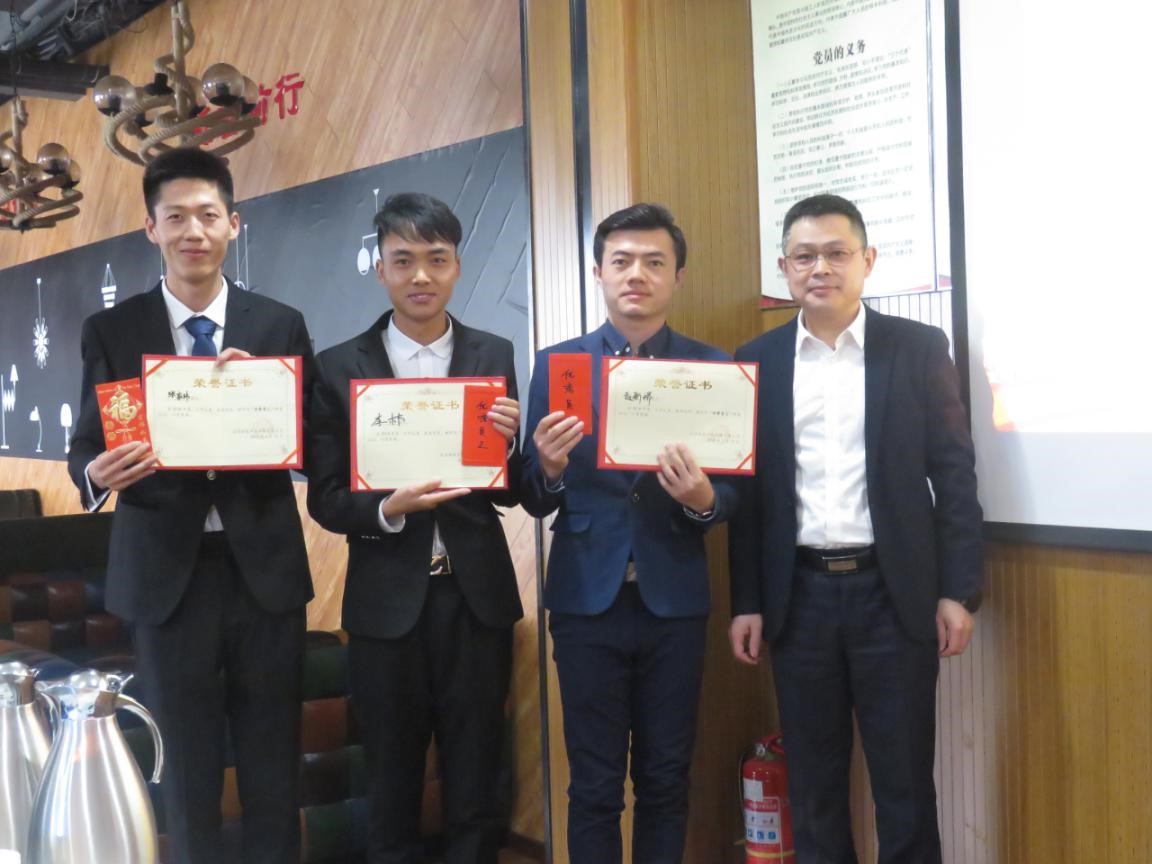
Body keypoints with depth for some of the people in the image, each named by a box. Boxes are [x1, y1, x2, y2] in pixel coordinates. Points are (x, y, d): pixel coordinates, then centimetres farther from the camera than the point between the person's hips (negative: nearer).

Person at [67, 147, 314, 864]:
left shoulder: (281, 326, 4)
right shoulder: (112, 331, 2)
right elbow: (87, 449, 0)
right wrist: (99, 473, -23)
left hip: (264, 566, 1)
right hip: (166, 571, 0)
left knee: (274, 768, 9)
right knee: (187, 769, 12)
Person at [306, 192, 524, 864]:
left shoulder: (494, 357, 2)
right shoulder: (340, 367, -2)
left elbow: (513, 493, 3)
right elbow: (325, 500, -2)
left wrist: (509, 444, -17)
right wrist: (389, 509, -21)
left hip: (478, 597, 1)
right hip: (388, 601, -1)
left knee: (477, 789, 13)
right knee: (392, 790, 15)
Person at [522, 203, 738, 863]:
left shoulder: (713, 367, 1)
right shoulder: (555, 363, 2)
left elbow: (733, 496, 0)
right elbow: (535, 502, 1)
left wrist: (702, 497, -22)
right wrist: (549, 467, -20)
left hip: (675, 602, 1)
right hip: (587, 600, 0)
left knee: (667, 782, 13)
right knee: (595, 786, 9)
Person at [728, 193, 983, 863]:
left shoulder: (919, 348, 0)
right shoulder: (757, 361, 5)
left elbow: (954, 474, 0)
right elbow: (748, 489, 6)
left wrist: (958, 589, -6)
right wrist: (747, 602, 4)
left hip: (893, 590, -2)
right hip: (800, 593, 2)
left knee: (904, 782, 6)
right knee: (813, 782, 11)